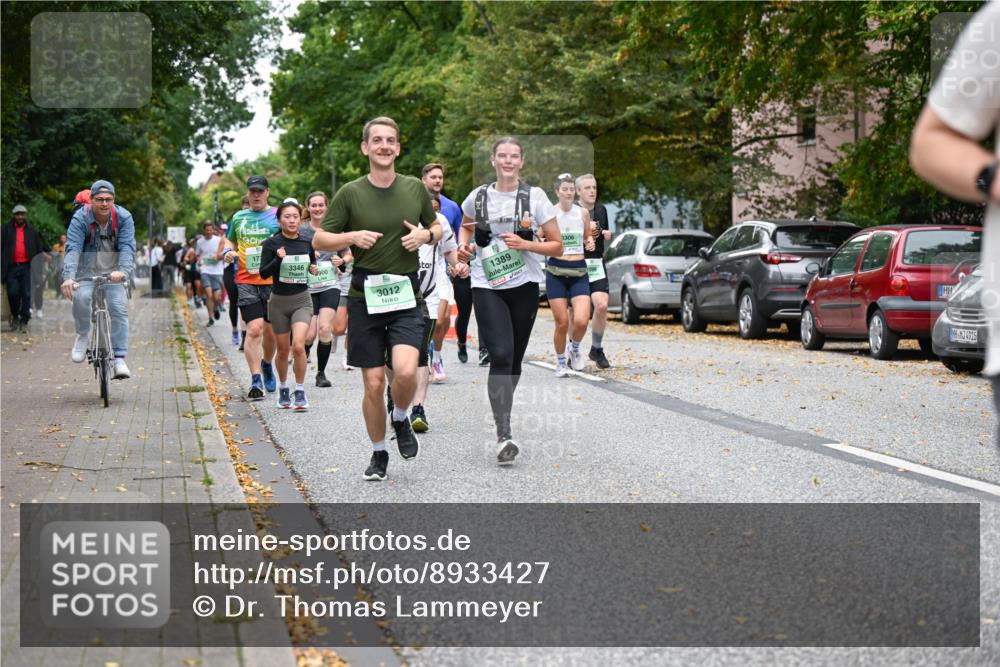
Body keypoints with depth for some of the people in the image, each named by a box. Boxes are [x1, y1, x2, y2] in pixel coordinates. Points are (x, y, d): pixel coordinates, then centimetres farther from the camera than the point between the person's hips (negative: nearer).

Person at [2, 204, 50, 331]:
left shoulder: (32, 230, 10)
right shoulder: (7, 229, 7)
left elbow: (39, 246, 12)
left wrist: (43, 253, -3)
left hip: (26, 266, 1)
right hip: (12, 266, 0)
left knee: (26, 294, -1)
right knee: (13, 292, -5)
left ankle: (24, 320, 6)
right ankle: (15, 316, 18)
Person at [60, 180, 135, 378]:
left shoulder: (123, 217, -11)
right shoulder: (80, 218, -16)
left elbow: (127, 247, -21)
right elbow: (73, 248, -26)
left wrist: (123, 271, -41)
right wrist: (68, 277, -41)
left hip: (113, 271, 1)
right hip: (87, 271, -1)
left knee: (119, 307, -17)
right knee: (81, 297, -30)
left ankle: (119, 360, -14)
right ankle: (83, 334, -1)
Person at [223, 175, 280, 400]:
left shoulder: (277, 215, 4)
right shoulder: (239, 217, 13)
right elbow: (230, 240, 27)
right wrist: (228, 251, 5)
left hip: (273, 282, 0)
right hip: (246, 281, 1)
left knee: (270, 331, 9)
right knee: (254, 329, -12)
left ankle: (266, 364, 37)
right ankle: (256, 380, -9)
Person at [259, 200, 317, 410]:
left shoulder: (307, 243, 2)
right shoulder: (271, 244, -6)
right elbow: (264, 273, -10)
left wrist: (314, 269, -4)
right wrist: (278, 259, -25)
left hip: (302, 300, 0)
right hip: (279, 300, 0)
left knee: (298, 346, -17)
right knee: (283, 350, 9)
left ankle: (300, 391, -4)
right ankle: (283, 387, 31)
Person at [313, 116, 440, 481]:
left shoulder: (415, 188, 5)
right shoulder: (350, 193, -1)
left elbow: (436, 226, 20)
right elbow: (319, 240, 3)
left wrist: (425, 235, -3)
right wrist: (352, 237, -16)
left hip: (406, 295, 1)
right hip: (365, 297, -1)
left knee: (406, 371, -20)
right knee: (374, 383, 1)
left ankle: (400, 419, 12)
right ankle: (379, 454, 22)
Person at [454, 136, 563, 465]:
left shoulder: (534, 197, -1)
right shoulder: (478, 197, 3)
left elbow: (557, 246, 2)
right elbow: (465, 226, 26)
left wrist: (525, 244, -13)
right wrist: (464, 247, 5)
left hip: (524, 286, 1)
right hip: (487, 287, -1)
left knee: (514, 359, 10)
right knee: (501, 354, -18)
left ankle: (502, 412, 34)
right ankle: (504, 435, -21)